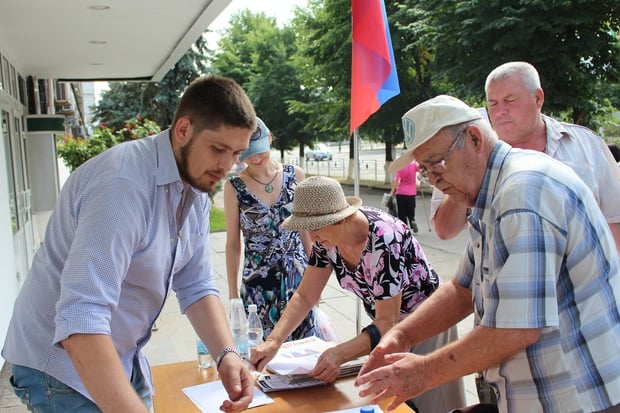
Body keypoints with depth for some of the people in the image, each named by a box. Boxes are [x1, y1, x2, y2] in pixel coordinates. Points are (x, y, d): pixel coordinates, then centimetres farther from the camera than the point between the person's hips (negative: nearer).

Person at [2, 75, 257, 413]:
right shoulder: (124, 183, -30)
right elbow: (81, 321, -37)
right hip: (63, 363, -7)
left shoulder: (196, 190, -2)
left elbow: (196, 287, -2)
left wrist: (226, 354, -17)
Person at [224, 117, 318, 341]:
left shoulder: (295, 175, -1)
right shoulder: (234, 187, -5)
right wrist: (233, 293, 2)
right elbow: (233, 244, 0)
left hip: (298, 275, 2)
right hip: (257, 281, -1)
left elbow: (305, 229, 8)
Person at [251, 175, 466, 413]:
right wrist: (274, 341, -22)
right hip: (386, 323, 6)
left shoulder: (382, 239, -34)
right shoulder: (327, 237, -14)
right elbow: (305, 297, -8)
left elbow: (387, 323, -30)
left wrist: (339, 354, -43)